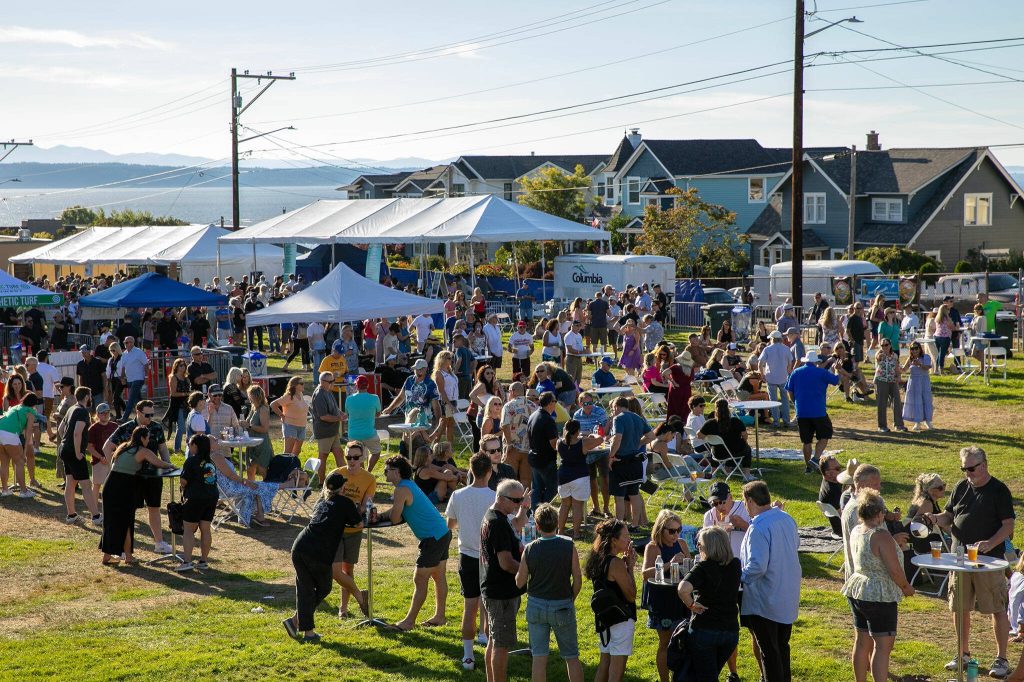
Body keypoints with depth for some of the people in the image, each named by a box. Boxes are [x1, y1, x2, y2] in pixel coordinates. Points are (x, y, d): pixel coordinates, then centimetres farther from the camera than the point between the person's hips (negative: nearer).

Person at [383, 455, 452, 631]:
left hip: (433, 539, -10)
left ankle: (409, 621, 2)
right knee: (438, 577, 17)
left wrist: (390, 514, 4)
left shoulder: (402, 490, -17)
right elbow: (401, 512, 19)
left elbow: (395, 518, -18)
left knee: (419, 580, -3)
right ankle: (439, 616, 26)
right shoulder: (409, 485, 14)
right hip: (443, 533, 10)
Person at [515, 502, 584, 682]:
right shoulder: (569, 546, -11)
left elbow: (519, 583, -3)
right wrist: (571, 600, 8)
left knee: (539, 657, 5)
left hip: (536, 605, 1)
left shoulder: (530, 549, -9)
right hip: (562, 605, -1)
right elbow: (578, 580, -8)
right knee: (572, 657, 11)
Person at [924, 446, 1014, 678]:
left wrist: (991, 543, -25)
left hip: (989, 559, -5)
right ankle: (964, 654, 25)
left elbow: (1008, 525, -10)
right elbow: (949, 516, 14)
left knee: (997, 609, 0)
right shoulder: (961, 487, 8)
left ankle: (1001, 659, 9)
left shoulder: (999, 490, -8)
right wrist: (936, 518, -8)